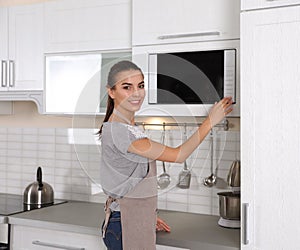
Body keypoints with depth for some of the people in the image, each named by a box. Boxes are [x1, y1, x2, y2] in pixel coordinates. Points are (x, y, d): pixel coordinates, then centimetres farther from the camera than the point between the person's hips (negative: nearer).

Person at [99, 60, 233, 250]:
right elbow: (178, 155, -20)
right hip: (125, 227, -9)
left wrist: (148, 216, 18)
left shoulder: (127, 127, 10)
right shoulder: (118, 132, -22)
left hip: (137, 221, 9)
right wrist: (211, 121, -14)